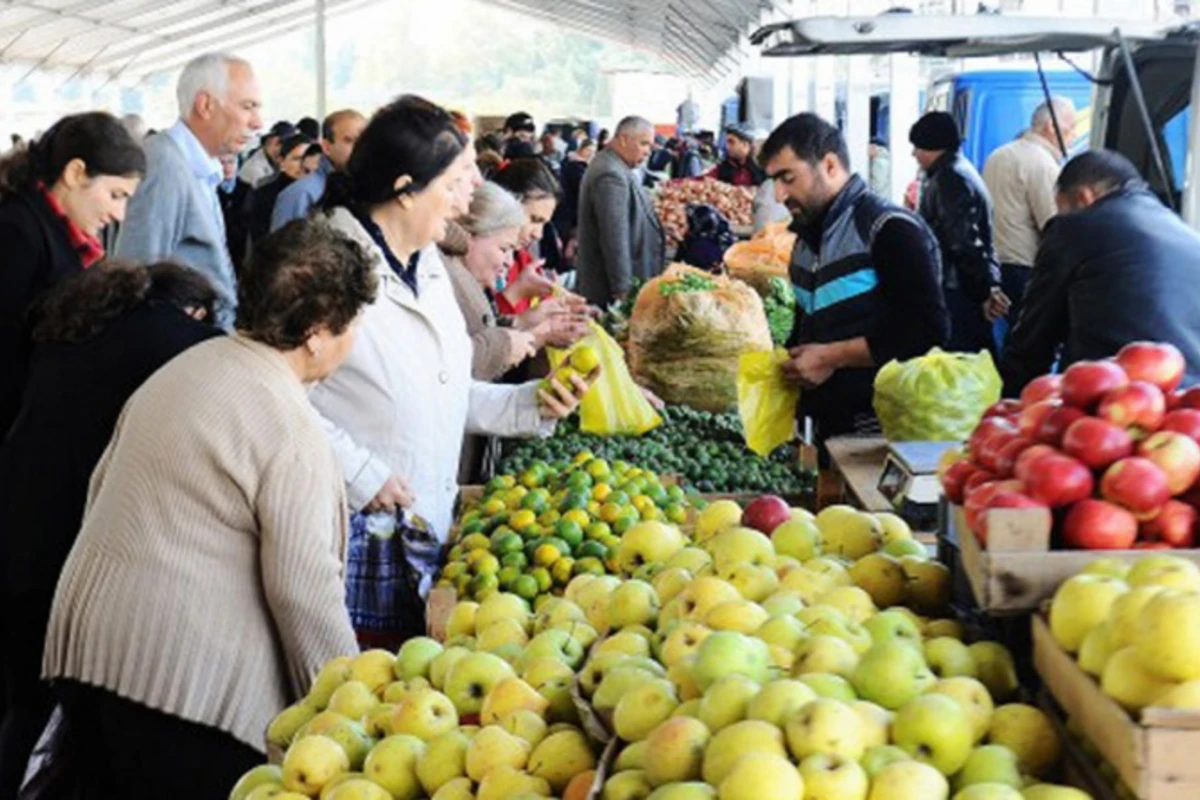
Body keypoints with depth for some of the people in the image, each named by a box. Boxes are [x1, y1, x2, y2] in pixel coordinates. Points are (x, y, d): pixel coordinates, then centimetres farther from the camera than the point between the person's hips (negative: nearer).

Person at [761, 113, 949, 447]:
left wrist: (832, 357, -18)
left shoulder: (891, 230, -13)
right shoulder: (808, 236, 14)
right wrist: (791, 361, 6)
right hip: (827, 425, 8)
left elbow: (927, 331, -19)